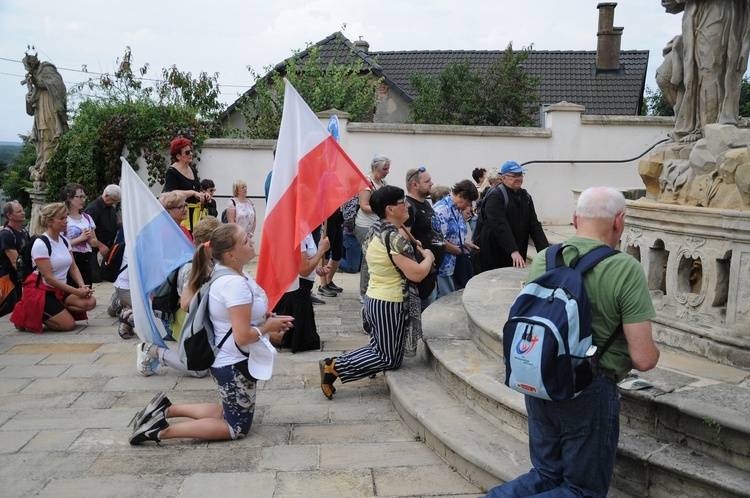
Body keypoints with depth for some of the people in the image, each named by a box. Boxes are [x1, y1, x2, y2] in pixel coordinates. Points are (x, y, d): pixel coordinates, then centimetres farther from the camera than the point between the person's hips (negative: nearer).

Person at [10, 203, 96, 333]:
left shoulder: (64, 240, 6)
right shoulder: (40, 243, -17)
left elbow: (73, 268, 4)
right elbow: (49, 278, -19)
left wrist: (82, 286, -15)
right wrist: (76, 291, -21)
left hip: (60, 290, 7)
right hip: (40, 291, -7)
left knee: (90, 302, -18)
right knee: (68, 324, -18)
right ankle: (29, 316, 5)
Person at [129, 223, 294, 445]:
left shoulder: (233, 275, 3)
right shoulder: (235, 284, -27)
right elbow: (242, 336, -30)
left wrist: (268, 319, 1)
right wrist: (268, 327, -12)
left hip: (230, 361, 10)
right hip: (234, 365, -10)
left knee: (228, 413, 24)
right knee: (237, 428, 6)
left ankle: (166, 409, 18)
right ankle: (162, 430, -1)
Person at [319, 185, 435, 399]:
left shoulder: (377, 230, 6)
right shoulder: (394, 237, -22)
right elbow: (416, 273, -25)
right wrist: (428, 257, -4)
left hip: (374, 299, 9)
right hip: (390, 305, -9)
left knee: (379, 349, 18)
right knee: (390, 360, 3)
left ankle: (334, 364, 6)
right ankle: (335, 366, -4)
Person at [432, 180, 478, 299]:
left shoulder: (457, 209, 13)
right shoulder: (440, 209, -18)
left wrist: (466, 243, 4)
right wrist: (461, 251, -13)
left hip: (455, 265, 9)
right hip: (444, 266, -9)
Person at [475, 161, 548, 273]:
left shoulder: (525, 197, 12)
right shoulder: (495, 196, -12)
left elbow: (534, 225, 6)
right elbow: (500, 226, -22)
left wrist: (545, 250, -7)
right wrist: (513, 251, -31)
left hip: (517, 255, 6)